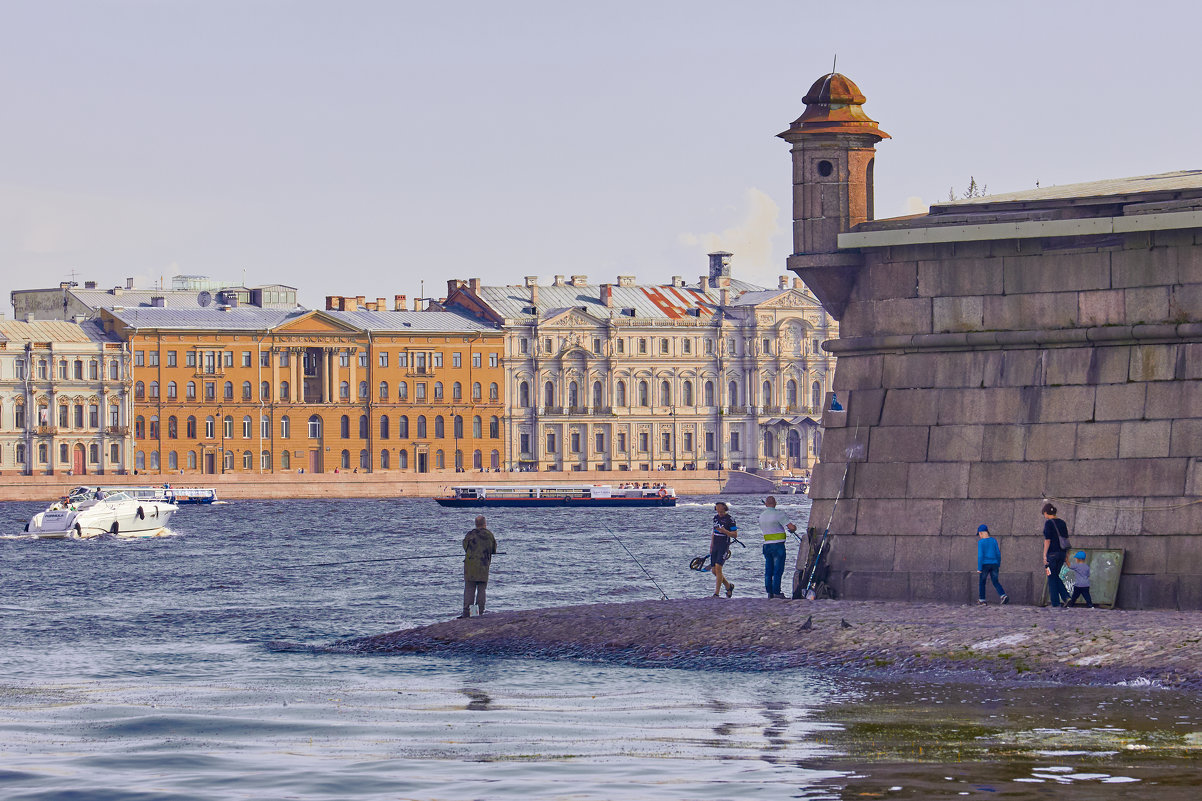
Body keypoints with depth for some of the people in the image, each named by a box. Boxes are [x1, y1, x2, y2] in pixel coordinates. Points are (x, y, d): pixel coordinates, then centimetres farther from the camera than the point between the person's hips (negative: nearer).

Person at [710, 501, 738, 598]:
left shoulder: (730, 519, -9)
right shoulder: (715, 518, 12)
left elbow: (735, 535, -9)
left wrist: (724, 531, -22)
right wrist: (711, 546, 18)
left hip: (724, 546, -7)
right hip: (715, 546, 7)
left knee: (718, 568, -16)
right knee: (714, 571, 6)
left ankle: (716, 593, -13)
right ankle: (729, 586, 28)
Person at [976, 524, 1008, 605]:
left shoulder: (981, 542, -10)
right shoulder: (994, 541, 3)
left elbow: (980, 555, -14)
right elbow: (998, 553, 5)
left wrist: (979, 569, -12)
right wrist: (998, 565, 16)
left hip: (985, 565, -4)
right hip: (994, 564, 4)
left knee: (982, 582, 14)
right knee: (995, 582, 11)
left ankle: (982, 600, 17)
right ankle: (1003, 596, -10)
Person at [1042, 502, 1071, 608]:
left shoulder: (1048, 523, -10)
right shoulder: (1062, 523, 11)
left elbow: (1047, 540, -15)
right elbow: (1066, 539, 14)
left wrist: (1044, 555, -14)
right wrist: (1067, 554, 19)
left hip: (1052, 553, -7)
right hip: (1062, 553, 7)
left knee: (1052, 578, 1)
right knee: (1055, 576, 18)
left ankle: (1056, 603, 0)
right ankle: (1066, 596, 1)